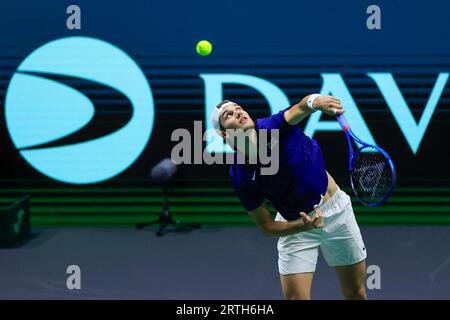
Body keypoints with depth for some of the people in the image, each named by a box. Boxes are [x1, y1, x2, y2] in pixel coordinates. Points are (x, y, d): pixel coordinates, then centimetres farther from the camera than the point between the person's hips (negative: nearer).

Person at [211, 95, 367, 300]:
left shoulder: (273, 127, -20)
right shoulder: (240, 177, -16)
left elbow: (299, 108, -41)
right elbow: (267, 227, -11)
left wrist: (315, 101, -65)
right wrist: (305, 225, -28)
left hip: (336, 209, 0)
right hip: (295, 226, 0)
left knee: (357, 294, 9)